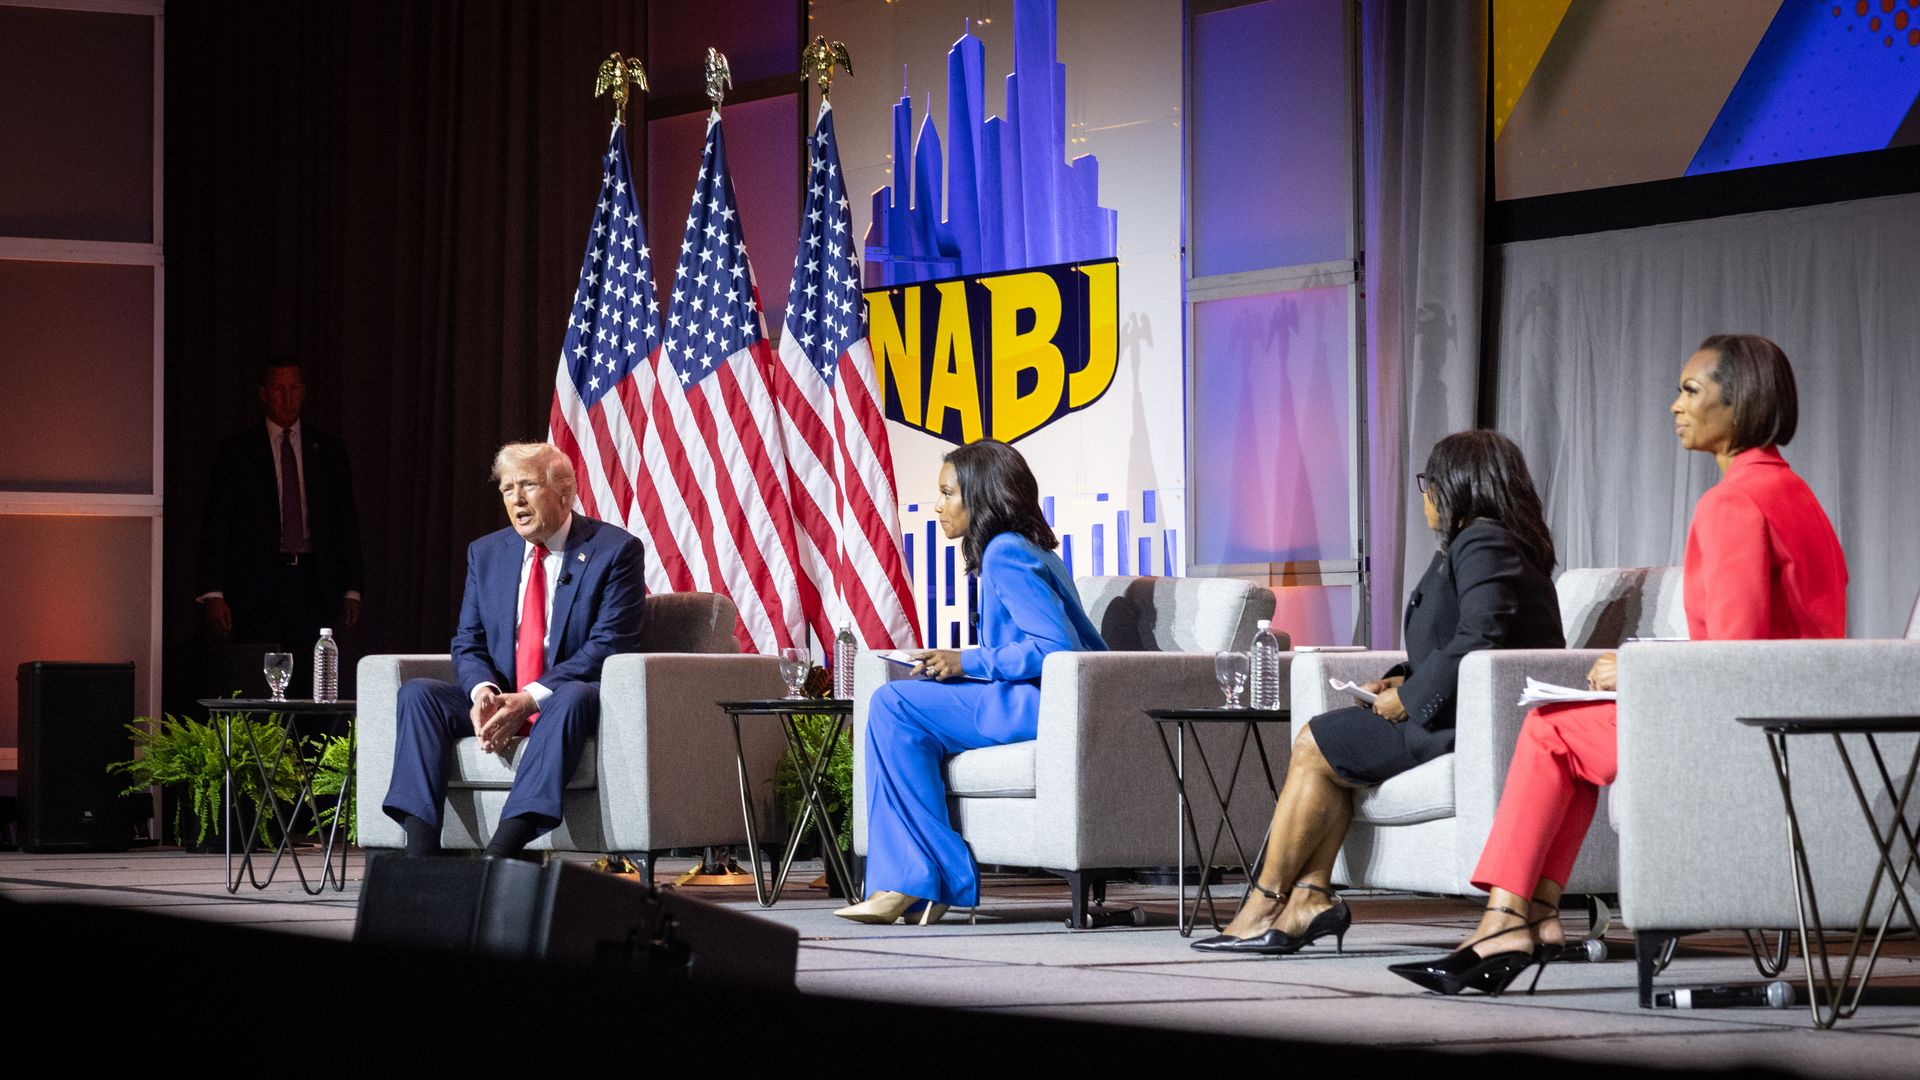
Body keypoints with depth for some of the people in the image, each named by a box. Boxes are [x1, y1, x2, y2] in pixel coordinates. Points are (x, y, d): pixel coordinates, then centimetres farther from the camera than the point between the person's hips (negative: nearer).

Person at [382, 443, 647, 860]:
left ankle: (500, 854, -51)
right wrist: (482, 692, -15)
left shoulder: (615, 551, -4)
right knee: (417, 693, -18)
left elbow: (609, 646, -13)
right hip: (498, 703, 5)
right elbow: (467, 643, 10)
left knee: (571, 698, -39)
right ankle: (420, 859, -32)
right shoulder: (485, 553, 12)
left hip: (572, 699, -5)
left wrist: (529, 700, -23)